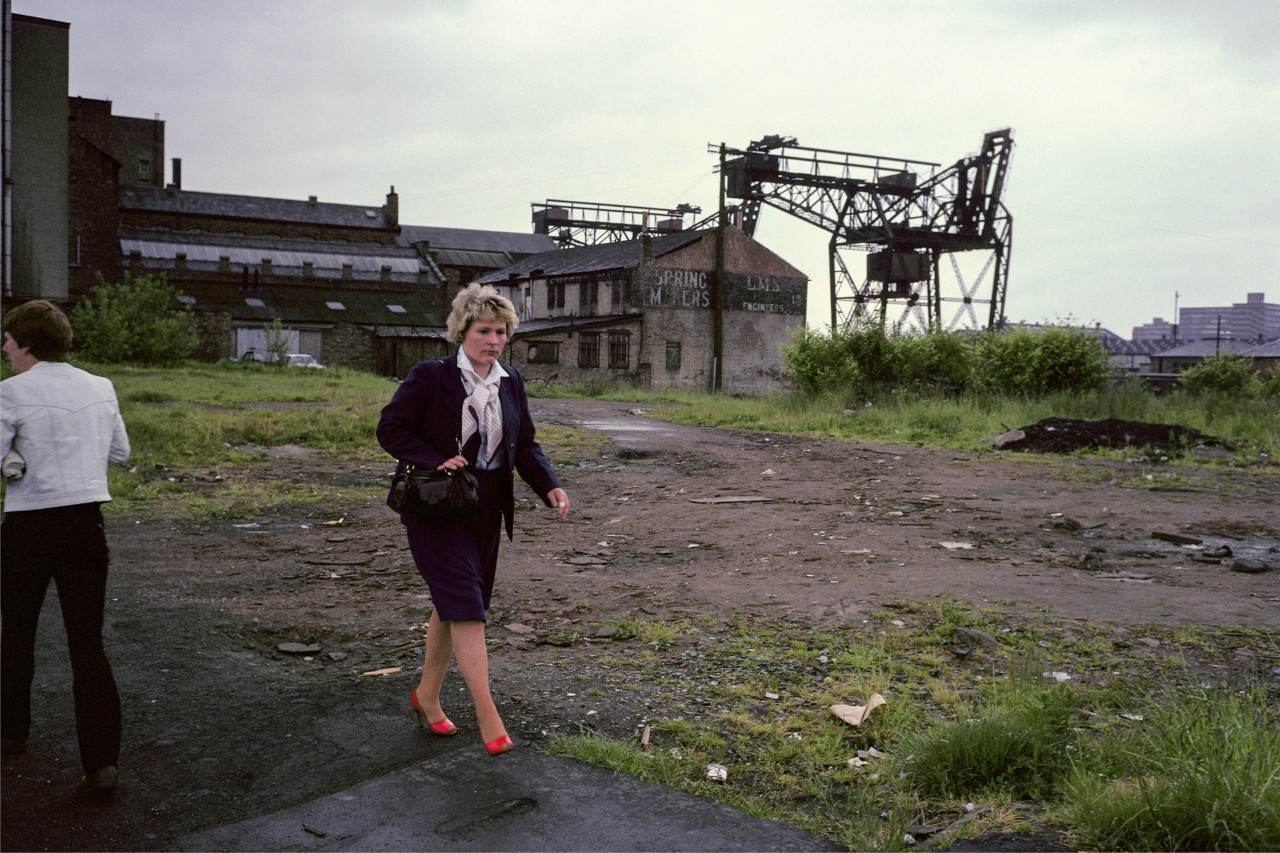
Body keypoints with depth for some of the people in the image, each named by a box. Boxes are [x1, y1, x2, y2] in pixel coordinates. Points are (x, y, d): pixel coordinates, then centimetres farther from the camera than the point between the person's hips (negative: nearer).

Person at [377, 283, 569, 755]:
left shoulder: (511, 383, 7)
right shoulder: (429, 376, -10)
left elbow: (525, 446, 9)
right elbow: (390, 429, -9)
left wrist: (550, 486, -8)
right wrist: (437, 462, -21)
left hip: (486, 511, 6)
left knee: (452, 605, 15)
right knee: (466, 605, -10)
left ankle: (427, 695, 32)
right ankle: (487, 715, -5)